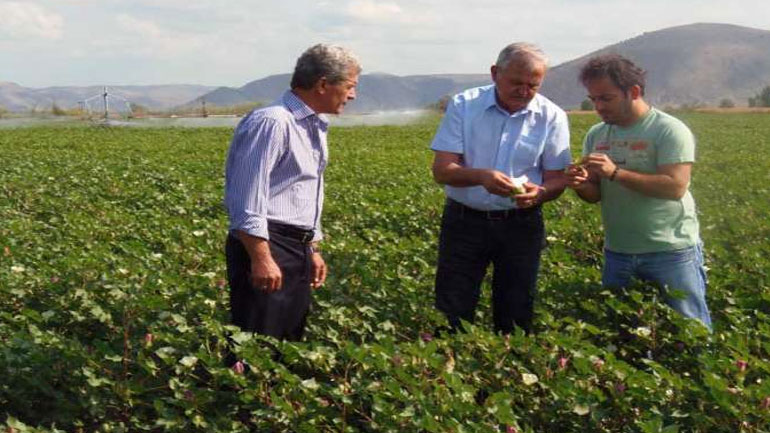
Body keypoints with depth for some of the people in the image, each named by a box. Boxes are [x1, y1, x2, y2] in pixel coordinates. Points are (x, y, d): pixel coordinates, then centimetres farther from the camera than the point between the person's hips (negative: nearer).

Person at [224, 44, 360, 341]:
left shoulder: (315, 126, 18)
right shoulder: (272, 122, -15)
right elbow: (247, 199, -21)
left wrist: (313, 249, 26)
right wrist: (261, 259, -23)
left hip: (299, 249, 10)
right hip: (265, 248, -10)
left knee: (290, 343, 13)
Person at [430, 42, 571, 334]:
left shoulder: (552, 117, -2)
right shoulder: (463, 106, -5)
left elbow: (557, 179, -1)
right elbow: (441, 170, -10)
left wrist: (539, 193, -26)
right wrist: (481, 176, -31)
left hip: (521, 225, 1)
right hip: (464, 220, -1)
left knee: (516, 316, 11)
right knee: (450, 313, 1)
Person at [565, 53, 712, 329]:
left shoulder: (670, 130, -11)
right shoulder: (596, 135, 7)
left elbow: (676, 187, -21)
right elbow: (596, 195, 9)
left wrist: (615, 172, -25)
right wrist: (581, 186, -14)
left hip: (670, 252, -6)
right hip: (617, 254, 6)